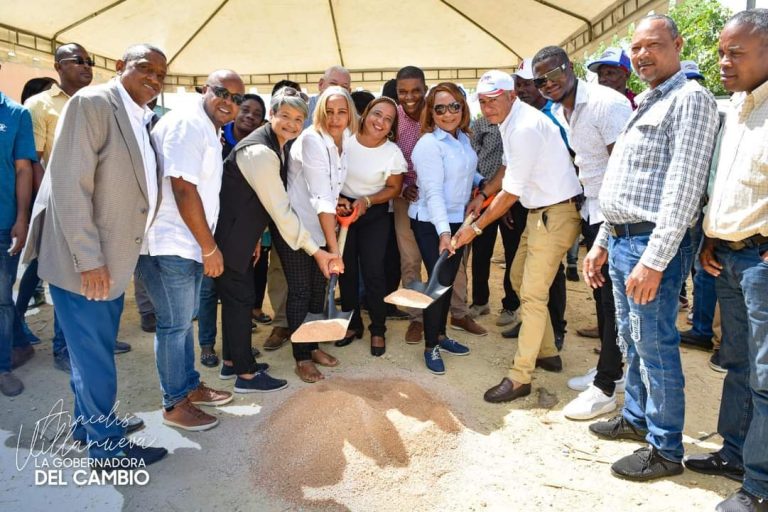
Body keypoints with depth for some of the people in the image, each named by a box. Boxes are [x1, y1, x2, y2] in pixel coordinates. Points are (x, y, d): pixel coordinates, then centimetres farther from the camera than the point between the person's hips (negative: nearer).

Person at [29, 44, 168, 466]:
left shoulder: (142, 119, 11)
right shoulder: (92, 103, -14)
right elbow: (69, 184, -20)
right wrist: (89, 259, -22)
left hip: (114, 259, 8)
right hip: (84, 262, -8)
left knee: (96, 349, 21)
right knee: (94, 355, 5)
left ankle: (90, 422, 38)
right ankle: (108, 444, 20)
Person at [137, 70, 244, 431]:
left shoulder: (208, 128, 15)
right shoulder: (187, 123, -16)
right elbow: (183, 188, -22)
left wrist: (206, 244, 15)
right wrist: (210, 247, -17)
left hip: (188, 242, 10)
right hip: (169, 243, -10)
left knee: (183, 320, 19)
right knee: (174, 324, 1)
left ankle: (190, 386, 34)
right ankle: (175, 405, 15)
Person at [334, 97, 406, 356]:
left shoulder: (393, 152, -14)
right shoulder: (344, 140, -12)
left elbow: (394, 188, -3)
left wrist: (366, 201, -16)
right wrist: (337, 199, -16)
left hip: (374, 214, -2)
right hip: (342, 210, 2)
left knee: (373, 271, -3)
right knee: (346, 269, 10)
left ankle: (378, 330, 15)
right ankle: (352, 323, 28)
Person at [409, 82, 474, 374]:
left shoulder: (463, 138, 4)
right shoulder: (429, 144, -19)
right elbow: (433, 192, -27)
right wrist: (443, 231, -35)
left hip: (457, 220, 8)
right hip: (431, 225, -8)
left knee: (449, 281, 16)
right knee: (439, 282, -4)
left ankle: (440, 335, 33)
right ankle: (431, 347, 12)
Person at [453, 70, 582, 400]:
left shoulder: (525, 128, -23)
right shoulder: (509, 122, 8)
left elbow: (511, 192, -21)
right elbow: (509, 167, 22)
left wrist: (476, 228, -15)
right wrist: (483, 194, 10)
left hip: (557, 213, -11)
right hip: (539, 211, 11)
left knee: (533, 294, -7)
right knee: (519, 278, 18)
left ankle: (520, 377, 3)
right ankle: (547, 353, 30)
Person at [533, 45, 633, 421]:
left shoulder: (606, 103, -16)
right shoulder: (558, 113, 10)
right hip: (592, 210, 9)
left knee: (613, 298, -4)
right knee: (601, 293, 15)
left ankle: (604, 387, 5)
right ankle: (610, 368, 29)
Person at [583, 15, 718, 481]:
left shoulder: (690, 99, -9)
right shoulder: (646, 105, 20)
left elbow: (683, 188, -19)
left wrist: (654, 260, -23)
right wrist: (602, 244, 18)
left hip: (653, 244, -9)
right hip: (622, 239, 9)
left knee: (655, 345, -1)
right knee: (632, 340, 18)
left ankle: (666, 450, 13)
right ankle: (636, 417, 34)